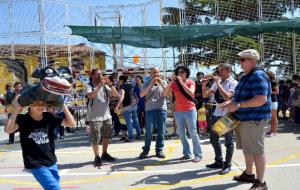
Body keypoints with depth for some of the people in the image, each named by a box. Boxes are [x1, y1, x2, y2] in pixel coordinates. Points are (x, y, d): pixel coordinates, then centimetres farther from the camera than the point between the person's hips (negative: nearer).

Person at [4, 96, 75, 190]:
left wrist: (63, 105, -16)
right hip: (36, 165, -4)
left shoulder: (49, 117, -3)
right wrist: (16, 109, -28)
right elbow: (8, 130, -30)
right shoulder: (23, 119, -10)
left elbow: (71, 123, -9)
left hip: (52, 163, 5)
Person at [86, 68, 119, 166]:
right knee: (96, 138, -2)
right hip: (95, 117, -5)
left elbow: (116, 94, -1)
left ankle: (104, 154, 31)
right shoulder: (89, 86, -7)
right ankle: (97, 157, 11)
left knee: (106, 136, 15)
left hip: (107, 116, 5)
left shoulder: (105, 86, 6)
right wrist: (100, 85, -28)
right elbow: (90, 95, -27)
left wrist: (110, 84, -13)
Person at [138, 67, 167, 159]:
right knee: (149, 131, -2)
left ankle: (159, 150, 16)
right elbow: (141, 94, -7)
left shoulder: (163, 82, 10)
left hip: (162, 109, 2)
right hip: (150, 109, -2)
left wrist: (161, 84, -13)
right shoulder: (147, 83, 6)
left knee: (161, 131, 5)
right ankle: (145, 150, 11)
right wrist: (151, 84, -15)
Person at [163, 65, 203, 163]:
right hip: (178, 111, 4)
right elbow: (165, 94, -4)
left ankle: (198, 155, 5)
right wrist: (171, 82, -12)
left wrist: (181, 82, -17)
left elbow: (191, 93, -20)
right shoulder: (174, 84, 6)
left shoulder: (191, 82, -1)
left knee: (193, 133, -3)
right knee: (181, 134, 8)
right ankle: (187, 154, 18)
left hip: (190, 111, -4)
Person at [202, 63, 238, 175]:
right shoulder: (217, 82, 9)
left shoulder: (233, 83, -9)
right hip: (217, 114, 7)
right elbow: (206, 95, 9)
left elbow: (227, 97, -25)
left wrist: (218, 83, -19)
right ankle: (218, 162, 29)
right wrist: (204, 85, -7)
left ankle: (227, 165, 17)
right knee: (213, 139, 14)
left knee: (228, 141, 4)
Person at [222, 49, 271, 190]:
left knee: (256, 150, -3)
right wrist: (230, 102, 9)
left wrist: (238, 105, -26)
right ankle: (248, 174, 34)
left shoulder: (258, 76, -17)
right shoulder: (247, 76, 15)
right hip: (244, 118, 10)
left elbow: (261, 99, -27)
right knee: (247, 148, 19)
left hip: (254, 119, -10)